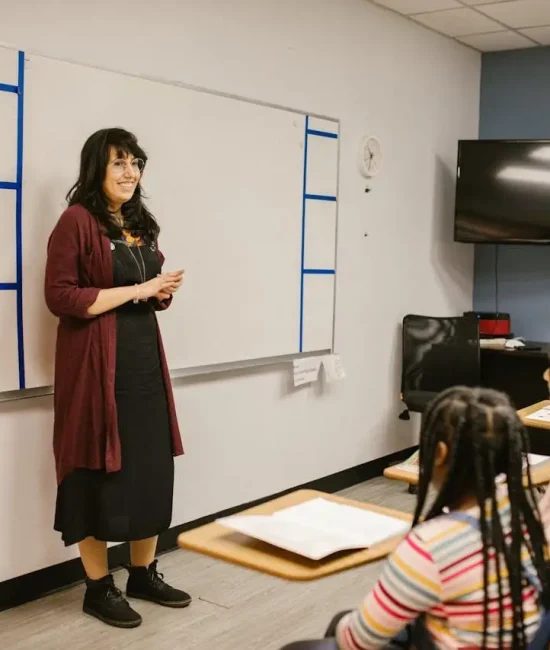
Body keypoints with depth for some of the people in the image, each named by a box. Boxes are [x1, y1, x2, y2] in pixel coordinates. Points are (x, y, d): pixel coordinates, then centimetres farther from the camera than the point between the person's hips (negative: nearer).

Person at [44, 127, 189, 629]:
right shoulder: (77, 220, -9)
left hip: (146, 361, 7)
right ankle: (99, 587, 16)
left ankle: (144, 573, 26)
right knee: (100, 474, 2)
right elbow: (60, 296, -15)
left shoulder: (141, 224, 15)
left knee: (152, 469, 10)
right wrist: (135, 290, -17)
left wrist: (163, 292, 0)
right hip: (99, 365, -7)